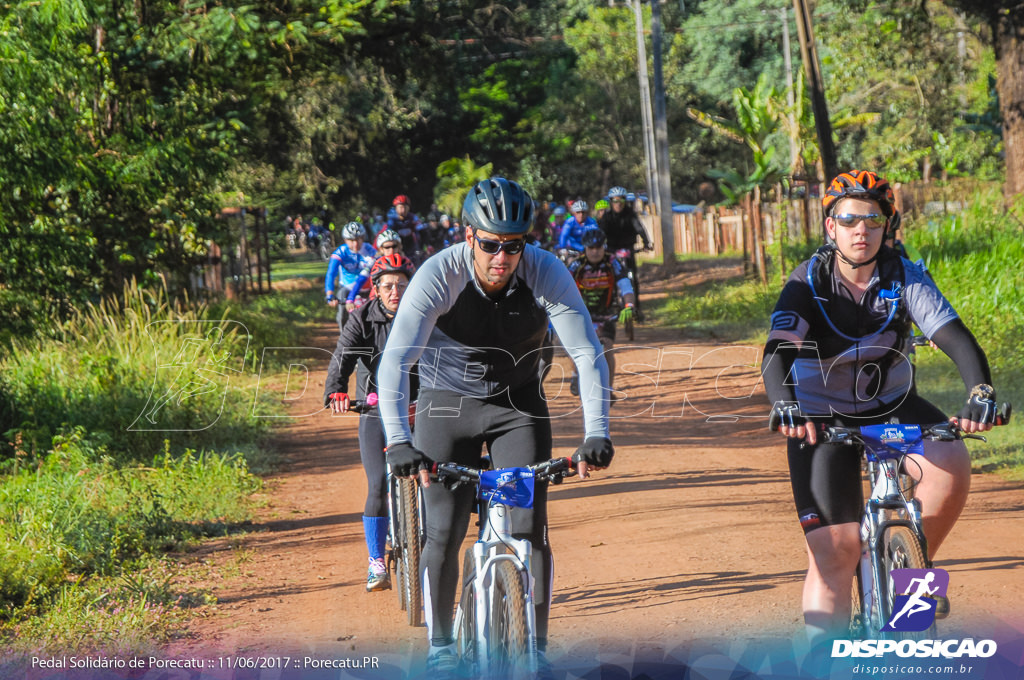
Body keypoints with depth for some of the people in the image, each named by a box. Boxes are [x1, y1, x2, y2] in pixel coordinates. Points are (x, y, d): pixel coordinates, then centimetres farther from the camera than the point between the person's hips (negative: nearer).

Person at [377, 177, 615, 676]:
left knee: (530, 530, -10)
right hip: (448, 403, -1)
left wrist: (596, 433, -34)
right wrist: (398, 441, -46)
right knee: (443, 533, -7)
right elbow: (395, 361, -34)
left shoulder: (546, 274, -23)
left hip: (519, 405, 1)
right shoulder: (438, 275, -27)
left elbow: (589, 355, -22)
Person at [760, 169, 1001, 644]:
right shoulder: (806, 286, -17)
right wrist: (784, 405, -50)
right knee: (833, 550, -12)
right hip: (822, 416, -2)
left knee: (951, 468, -29)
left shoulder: (905, 278, -13)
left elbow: (955, 338, -23)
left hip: (892, 406, 2)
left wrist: (981, 391, -43)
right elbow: (778, 353, -29)